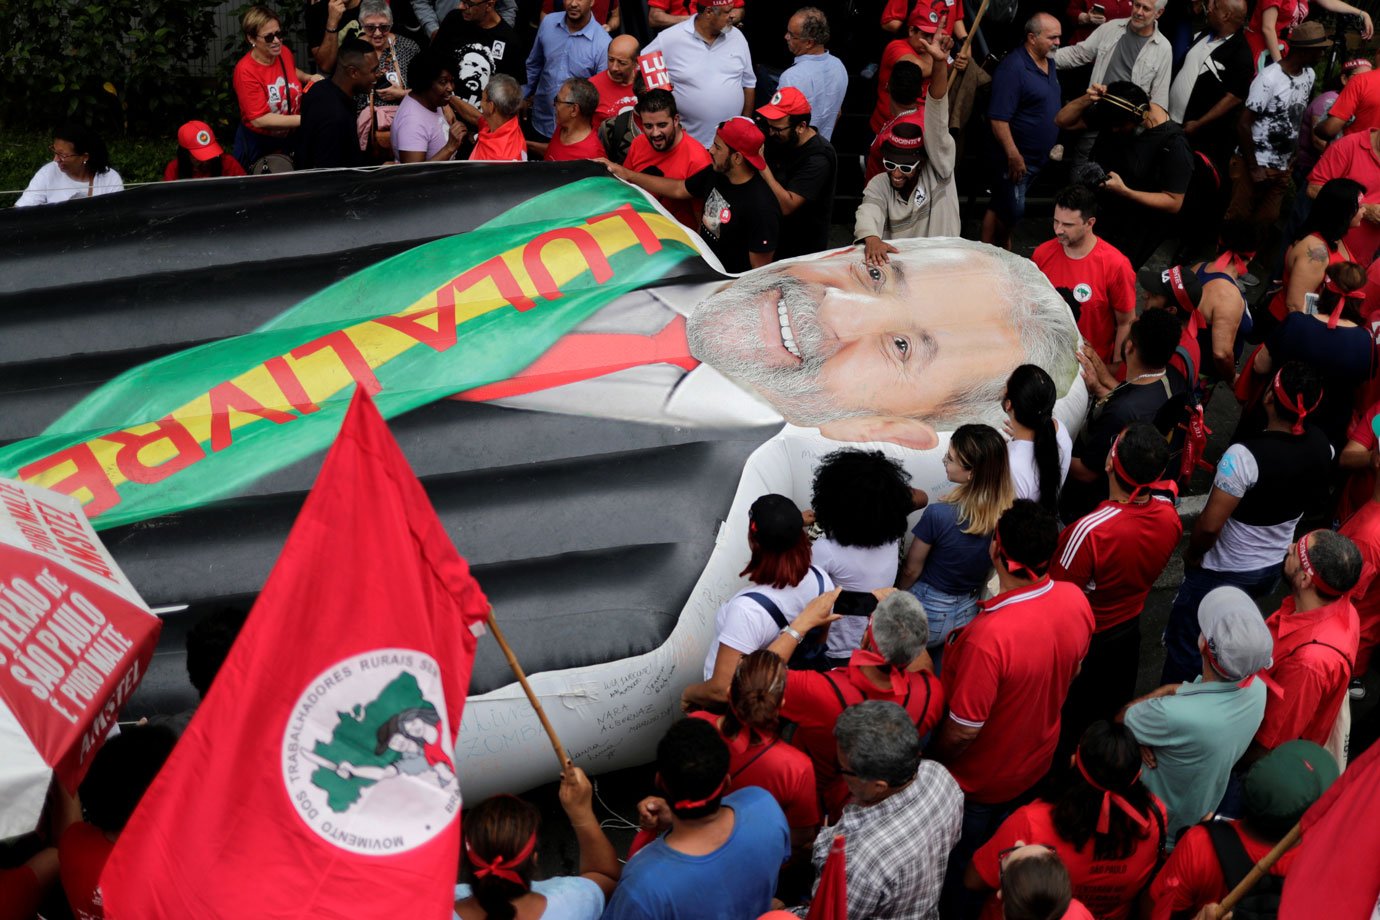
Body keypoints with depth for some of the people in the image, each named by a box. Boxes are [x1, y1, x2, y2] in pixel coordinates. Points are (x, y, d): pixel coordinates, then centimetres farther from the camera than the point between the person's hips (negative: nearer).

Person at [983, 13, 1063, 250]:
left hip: (1038, 157, 8)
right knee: (1011, 211, -3)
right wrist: (1013, 155, -25)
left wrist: (1054, 144, 21)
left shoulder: (1049, 63, 8)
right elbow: (998, 118, -24)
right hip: (1015, 158, -8)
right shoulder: (1013, 67, -20)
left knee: (1002, 208, 16)